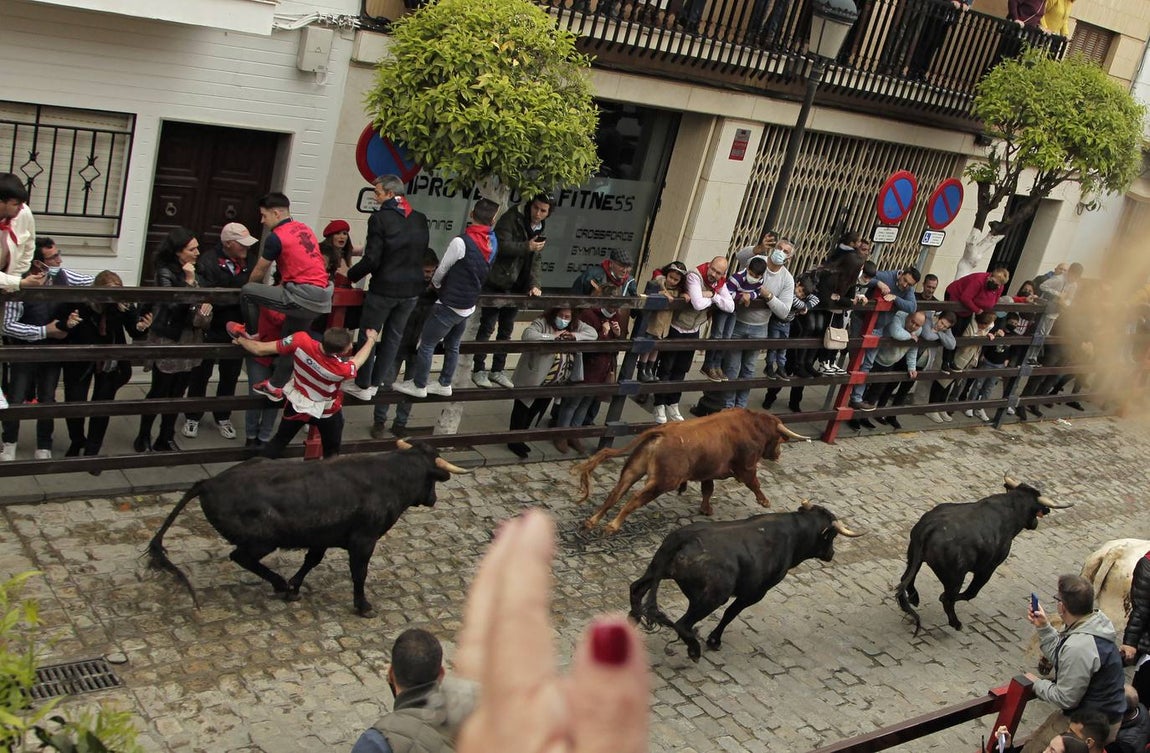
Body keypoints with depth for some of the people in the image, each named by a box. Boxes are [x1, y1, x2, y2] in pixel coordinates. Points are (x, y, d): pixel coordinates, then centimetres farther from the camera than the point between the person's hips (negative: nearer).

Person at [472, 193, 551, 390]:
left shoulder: (540, 229, 9)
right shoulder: (511, 218, -12)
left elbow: (537, 260, 7)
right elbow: (502, 245, -23)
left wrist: (534, 284, -6)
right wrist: (527, 247, -31)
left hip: (516, 287, 7)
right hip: (496, 283, -6)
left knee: (506, 329, 12)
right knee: (487, 327, -2)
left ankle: (497, 370, 22)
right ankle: (479, 370, 7)